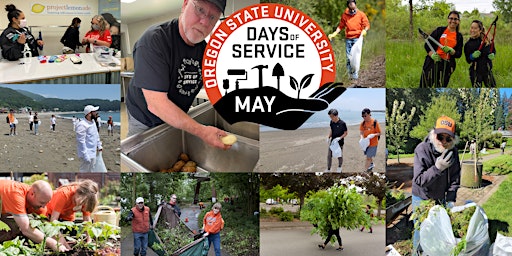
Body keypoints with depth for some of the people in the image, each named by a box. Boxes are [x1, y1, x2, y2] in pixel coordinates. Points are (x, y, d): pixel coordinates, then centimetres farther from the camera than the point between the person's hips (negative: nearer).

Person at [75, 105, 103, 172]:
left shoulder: (92, 122, 8)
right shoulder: (82, 125, -22)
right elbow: (81, 141, -24)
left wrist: (99, 145, 17)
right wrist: (85, 155, -25)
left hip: (93, 153, 10)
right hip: (86, 154, -10)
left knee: (90, 171, 20)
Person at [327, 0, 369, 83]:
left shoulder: (361, 14, 1)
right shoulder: (344, 15, 6)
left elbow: (367, 24, 4)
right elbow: (341, 26, 13)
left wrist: (365, 30, -17)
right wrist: (334, 34, 1)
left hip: (357, 38, -2)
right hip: (348, 39, 3)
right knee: (349, 57, 0)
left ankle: (355, 75, -6)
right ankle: (350, 75, 7)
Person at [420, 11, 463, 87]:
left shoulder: (459, 36, 12)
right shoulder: (440, 30, 6)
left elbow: (459, 54, 8)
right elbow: (427, 44, 2)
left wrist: (450, 51, -13)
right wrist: (432, 54, -17)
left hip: (447, 65, 2)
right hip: (432, 62, -2)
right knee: (424, 87, -6)